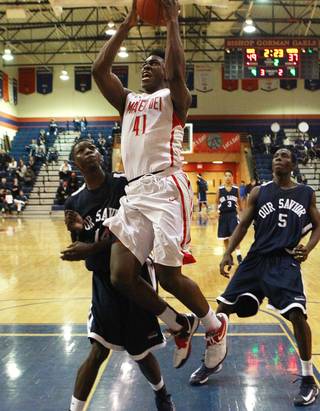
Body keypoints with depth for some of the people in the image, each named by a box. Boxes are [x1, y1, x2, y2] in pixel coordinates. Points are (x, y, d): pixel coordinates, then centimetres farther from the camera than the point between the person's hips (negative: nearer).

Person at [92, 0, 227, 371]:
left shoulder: (174, 98, 9)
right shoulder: (128, 101, 24)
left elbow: (177, 71, -15)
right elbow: (99, 70, 11)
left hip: (165, 187, -6)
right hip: (134, 192, 6)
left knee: (168, 275, -10)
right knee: (121, 276, -5)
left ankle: (215, 325, 19)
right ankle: (181, 326, 17)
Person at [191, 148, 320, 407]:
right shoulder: (259, 192, 6)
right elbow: (243, 225, 7)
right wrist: (228, 254, -4)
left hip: (286, 261, -2)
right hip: (257, 258, 3)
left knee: (297, 315, -18)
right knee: (224, 307, 4)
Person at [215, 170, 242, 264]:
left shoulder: (236, 189, 2)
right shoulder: (220, 189, -1)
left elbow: (239, 201, 11)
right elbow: (216, 202, 4)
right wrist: (217, 211, -11)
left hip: (233, 214, -1)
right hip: (223, 214, 1)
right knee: (225, 237, 9)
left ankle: (238, 255, -4)